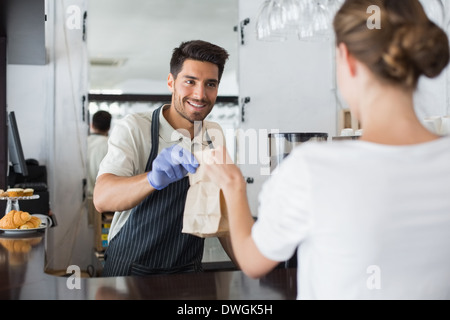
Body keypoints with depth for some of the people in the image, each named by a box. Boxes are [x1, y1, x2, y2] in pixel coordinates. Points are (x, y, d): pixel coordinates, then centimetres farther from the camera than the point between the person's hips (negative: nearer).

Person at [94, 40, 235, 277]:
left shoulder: (216, 136, 2)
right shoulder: (133, 128, -12)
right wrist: (154, 179, -43)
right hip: (130, 270, -3)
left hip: (187, 271, 4)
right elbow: (102, 198, -26)